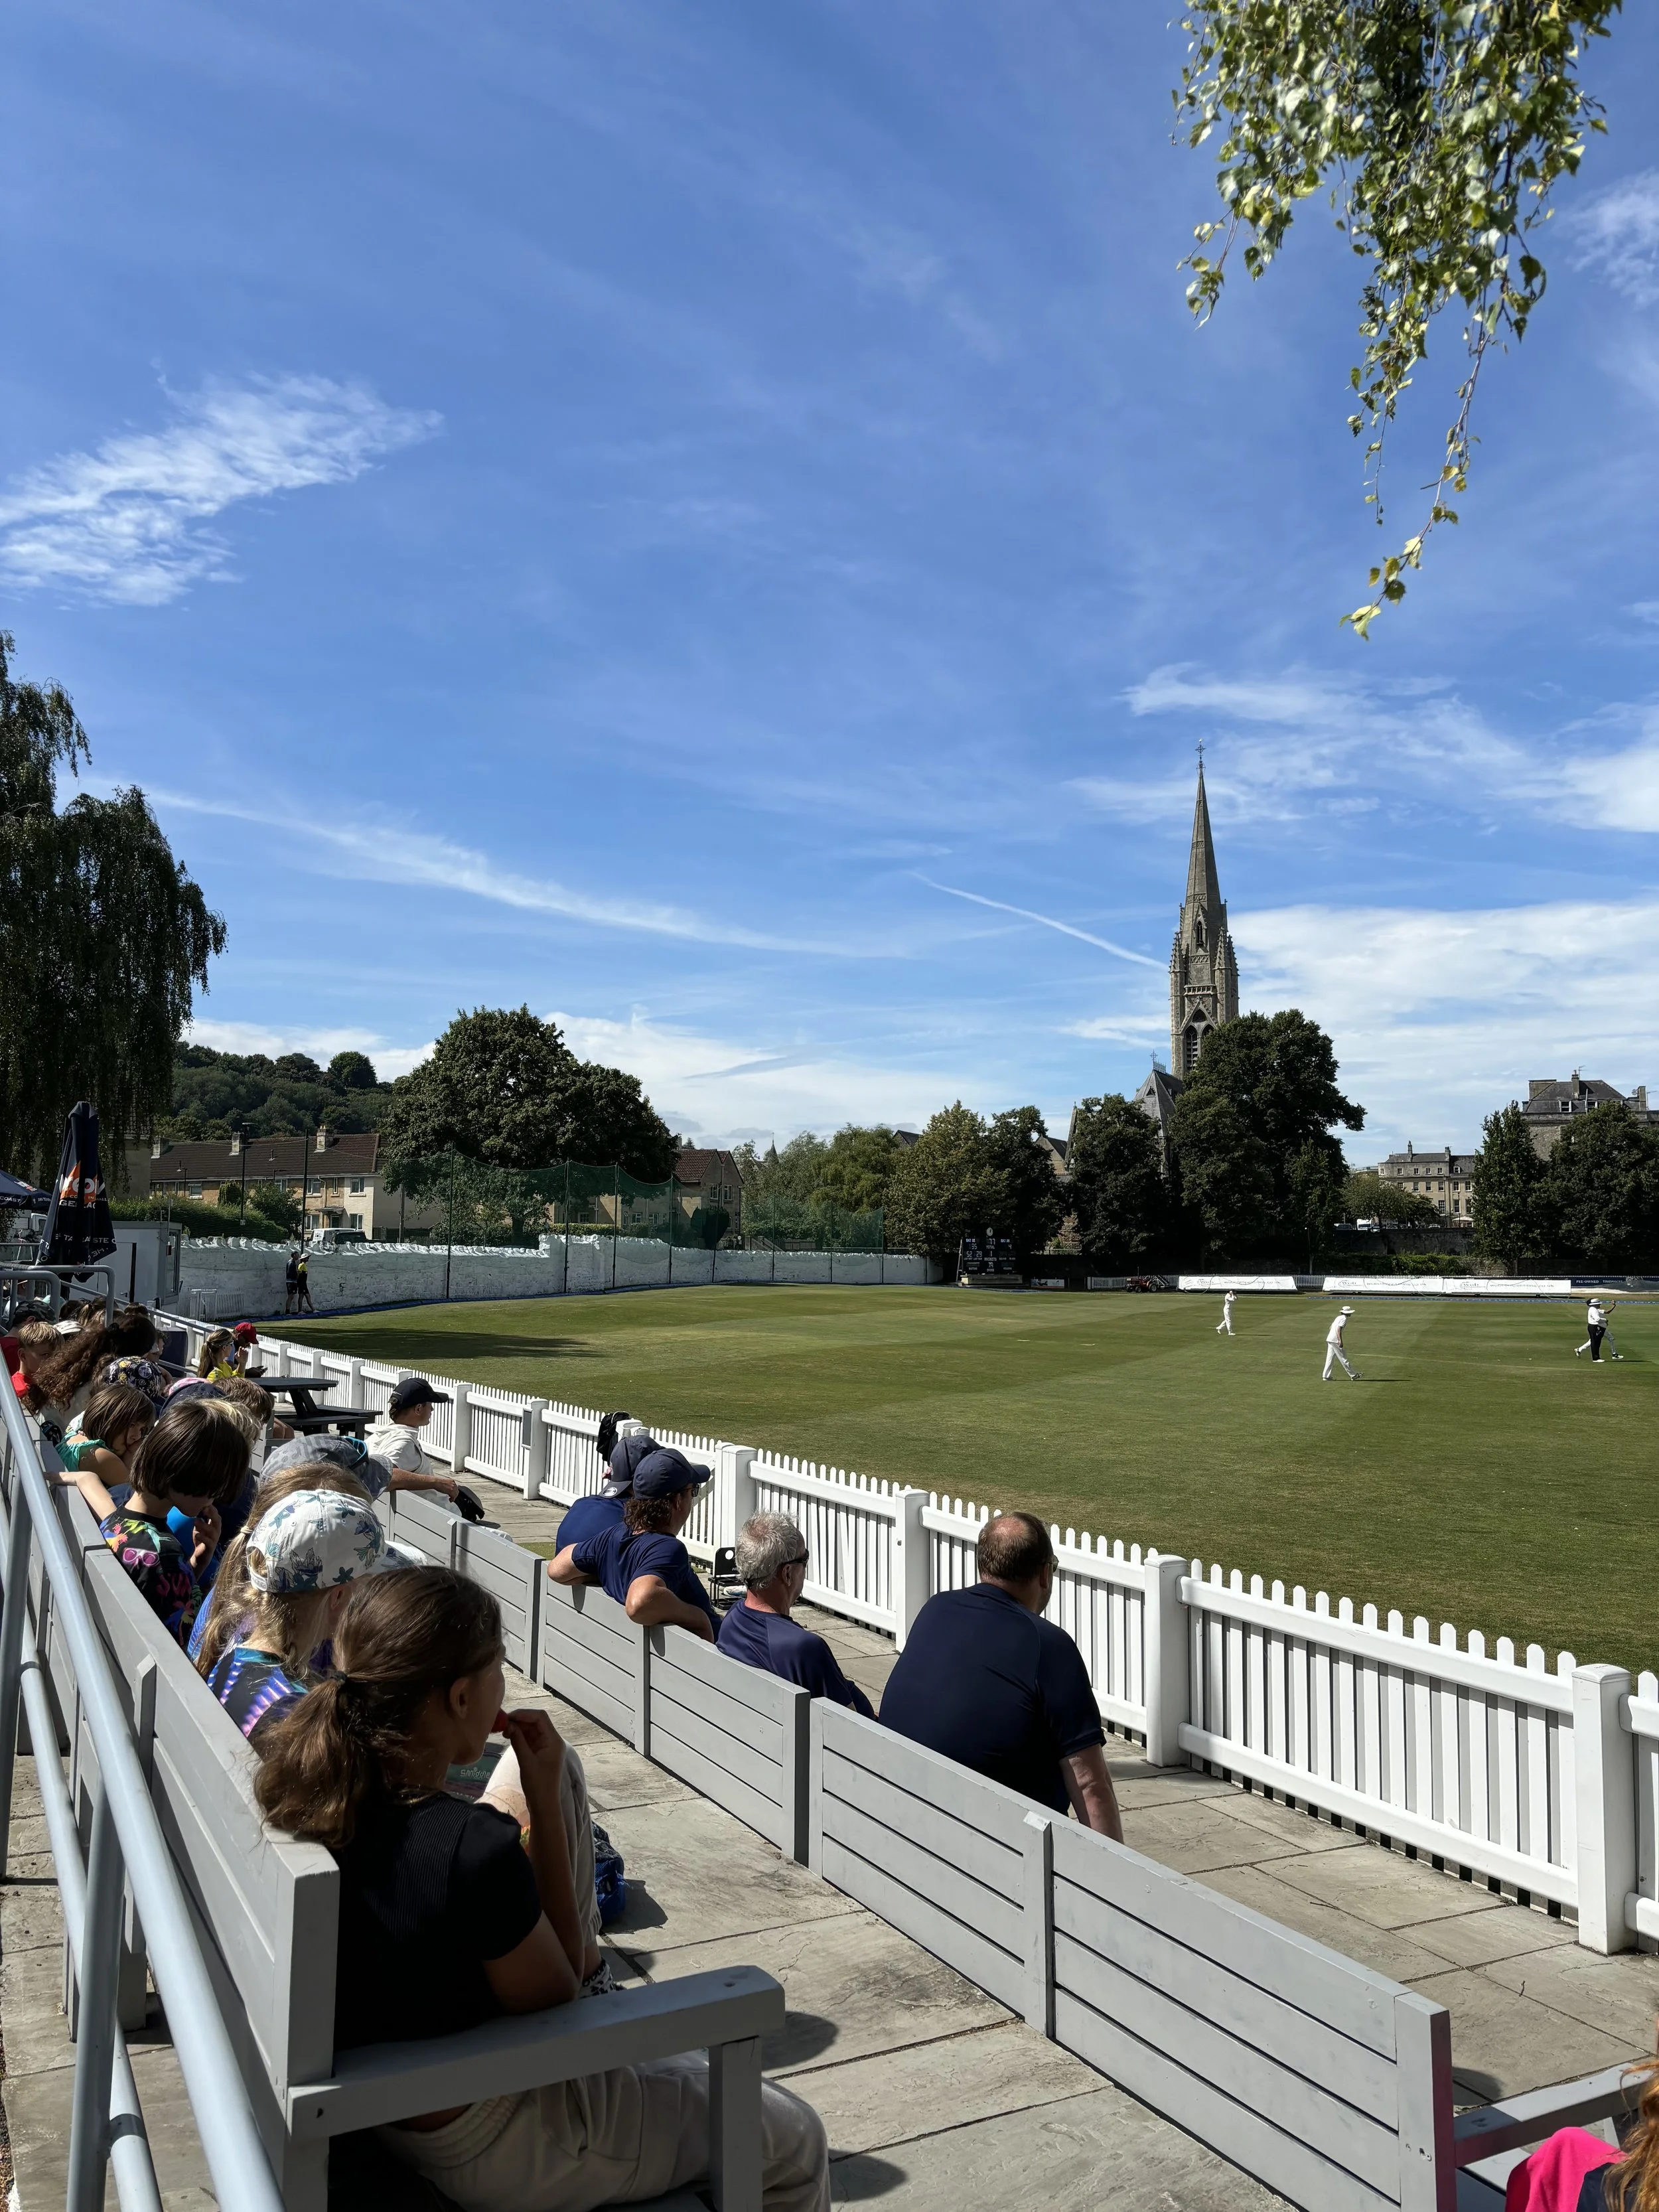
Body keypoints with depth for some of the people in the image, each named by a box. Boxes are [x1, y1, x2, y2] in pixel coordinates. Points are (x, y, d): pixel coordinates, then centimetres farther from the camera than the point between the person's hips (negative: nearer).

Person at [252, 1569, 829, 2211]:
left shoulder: (311, 1791, -12)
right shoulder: (477, 1849, -36)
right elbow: (555, 1992, -17)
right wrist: (546, 1801, -19)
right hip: (489, 2152, -8)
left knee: (691, 2059, 30)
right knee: (795, 2141, 9)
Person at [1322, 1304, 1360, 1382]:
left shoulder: (1339, 1317, 18)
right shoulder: (1344, 1318, -8)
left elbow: (1331, 1327, 20)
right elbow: (1339, 1329, -20)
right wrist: (1340, 1340, -25)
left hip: (1329, 1339, 9)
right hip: (1335, 1341, -9)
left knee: (1329, 1358, 8)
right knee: (1343, 1358, -2)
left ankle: (1326, 1376, 5)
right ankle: (1353, 1375, 5)